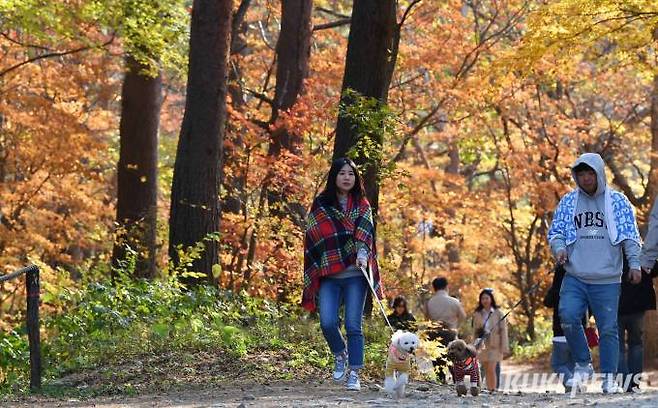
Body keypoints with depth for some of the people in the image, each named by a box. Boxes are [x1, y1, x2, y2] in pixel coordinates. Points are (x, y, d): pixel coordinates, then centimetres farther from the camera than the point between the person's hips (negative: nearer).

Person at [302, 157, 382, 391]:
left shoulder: (362, 205, 10)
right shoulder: (320, 205, 9)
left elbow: (364, 231, -7)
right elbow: (313, 238, 11)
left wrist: (362, 254, -26)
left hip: (355, 274, 0)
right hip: (329, 275, 0)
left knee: (353, 325, -6)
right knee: (328, 323, -12)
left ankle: (354, 374, 0)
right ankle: (340, 355, 17)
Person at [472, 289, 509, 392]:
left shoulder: (498, 313, 0)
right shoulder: (477, 314, 8)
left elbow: (503, 331, -2)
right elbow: (475, 331, 13)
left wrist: (505, 348, -7)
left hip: (494, 345, -3)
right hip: (482, 346, 3)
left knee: (491, 369, -14)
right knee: (486, 370, 5)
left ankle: (493, 390, -11)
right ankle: (489, 390, 9)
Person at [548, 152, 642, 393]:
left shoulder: (617, 201, 4)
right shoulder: (568, 202, 9)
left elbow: (630, 235, 3)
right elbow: (555, 231, 13)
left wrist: (635, 264, -6)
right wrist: (559, 248, -7)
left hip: (607, 280, -1)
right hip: (575, 277, 1)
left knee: (608, 328, 0)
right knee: (567, 317, -18)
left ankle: (609, 377, 10)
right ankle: (583, 364, 1)